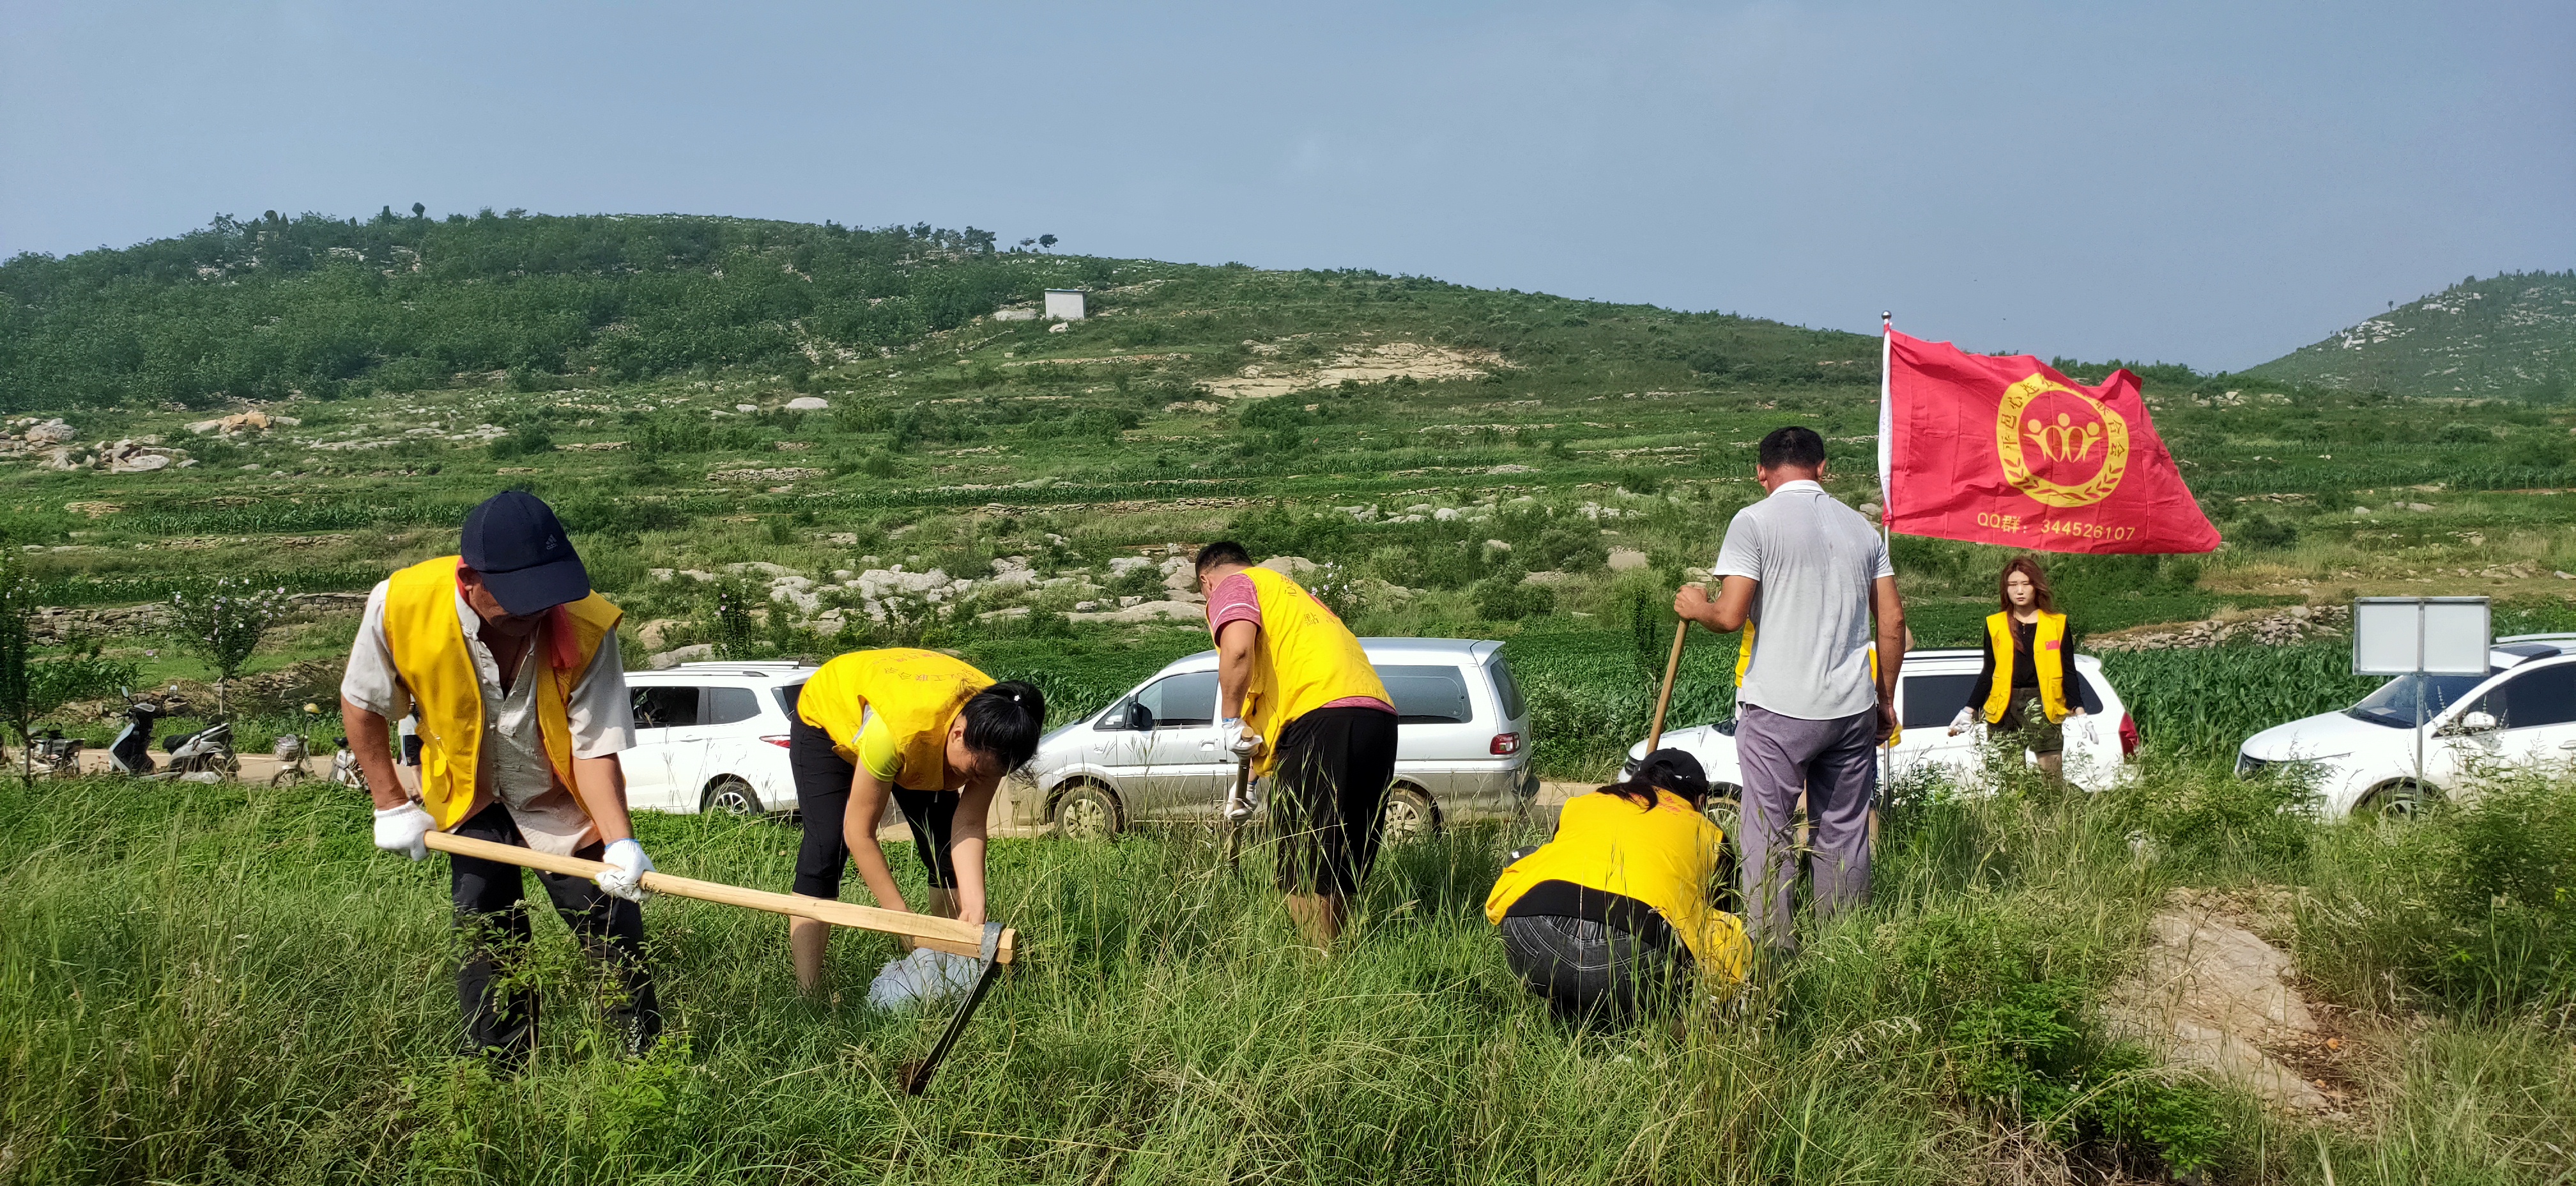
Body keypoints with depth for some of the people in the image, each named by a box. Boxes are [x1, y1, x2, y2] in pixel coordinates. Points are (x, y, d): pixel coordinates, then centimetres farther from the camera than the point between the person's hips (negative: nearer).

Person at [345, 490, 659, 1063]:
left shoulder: (588, 625, -31)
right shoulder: (401, 604, -27)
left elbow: (594, 750, -27)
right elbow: (361, 705, -8)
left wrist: (621, 842, -40)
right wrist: (391, 805, -4)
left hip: (566, 803, -1)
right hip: (472, 801, 1)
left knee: (616, 941, -1)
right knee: (485, 943, 4)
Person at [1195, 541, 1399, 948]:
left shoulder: (1232, 587, 10)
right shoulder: (1291, 591, 35)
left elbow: (1238, 649, -13)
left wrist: (1230, 721, -1)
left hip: (1320, 715, -8)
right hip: (1378, 712, 8)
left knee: (1304, 868, -3)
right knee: (1346, 866, 15)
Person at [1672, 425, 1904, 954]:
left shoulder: (1754, 522, -5)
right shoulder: (1861, 526, 11)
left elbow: (1731, 616, -13)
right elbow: (1893, 620, 11)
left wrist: (1697, 608, 9)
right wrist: (1885, 699, 20)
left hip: (1778, 709, -5)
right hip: (1852, 707, 5)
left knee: (1767, 831, 2)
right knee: (1845, 830, 12)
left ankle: (1770, 950, 1)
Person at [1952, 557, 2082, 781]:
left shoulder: (2057, 624, 8)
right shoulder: (1995, 625, 10)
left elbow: (2068, 673, 8)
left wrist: (2078, 711, -2)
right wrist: (1969, 711, 12)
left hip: (2042, 705, -1)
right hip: (2003, 708, 1)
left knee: (2052, 778, -9)